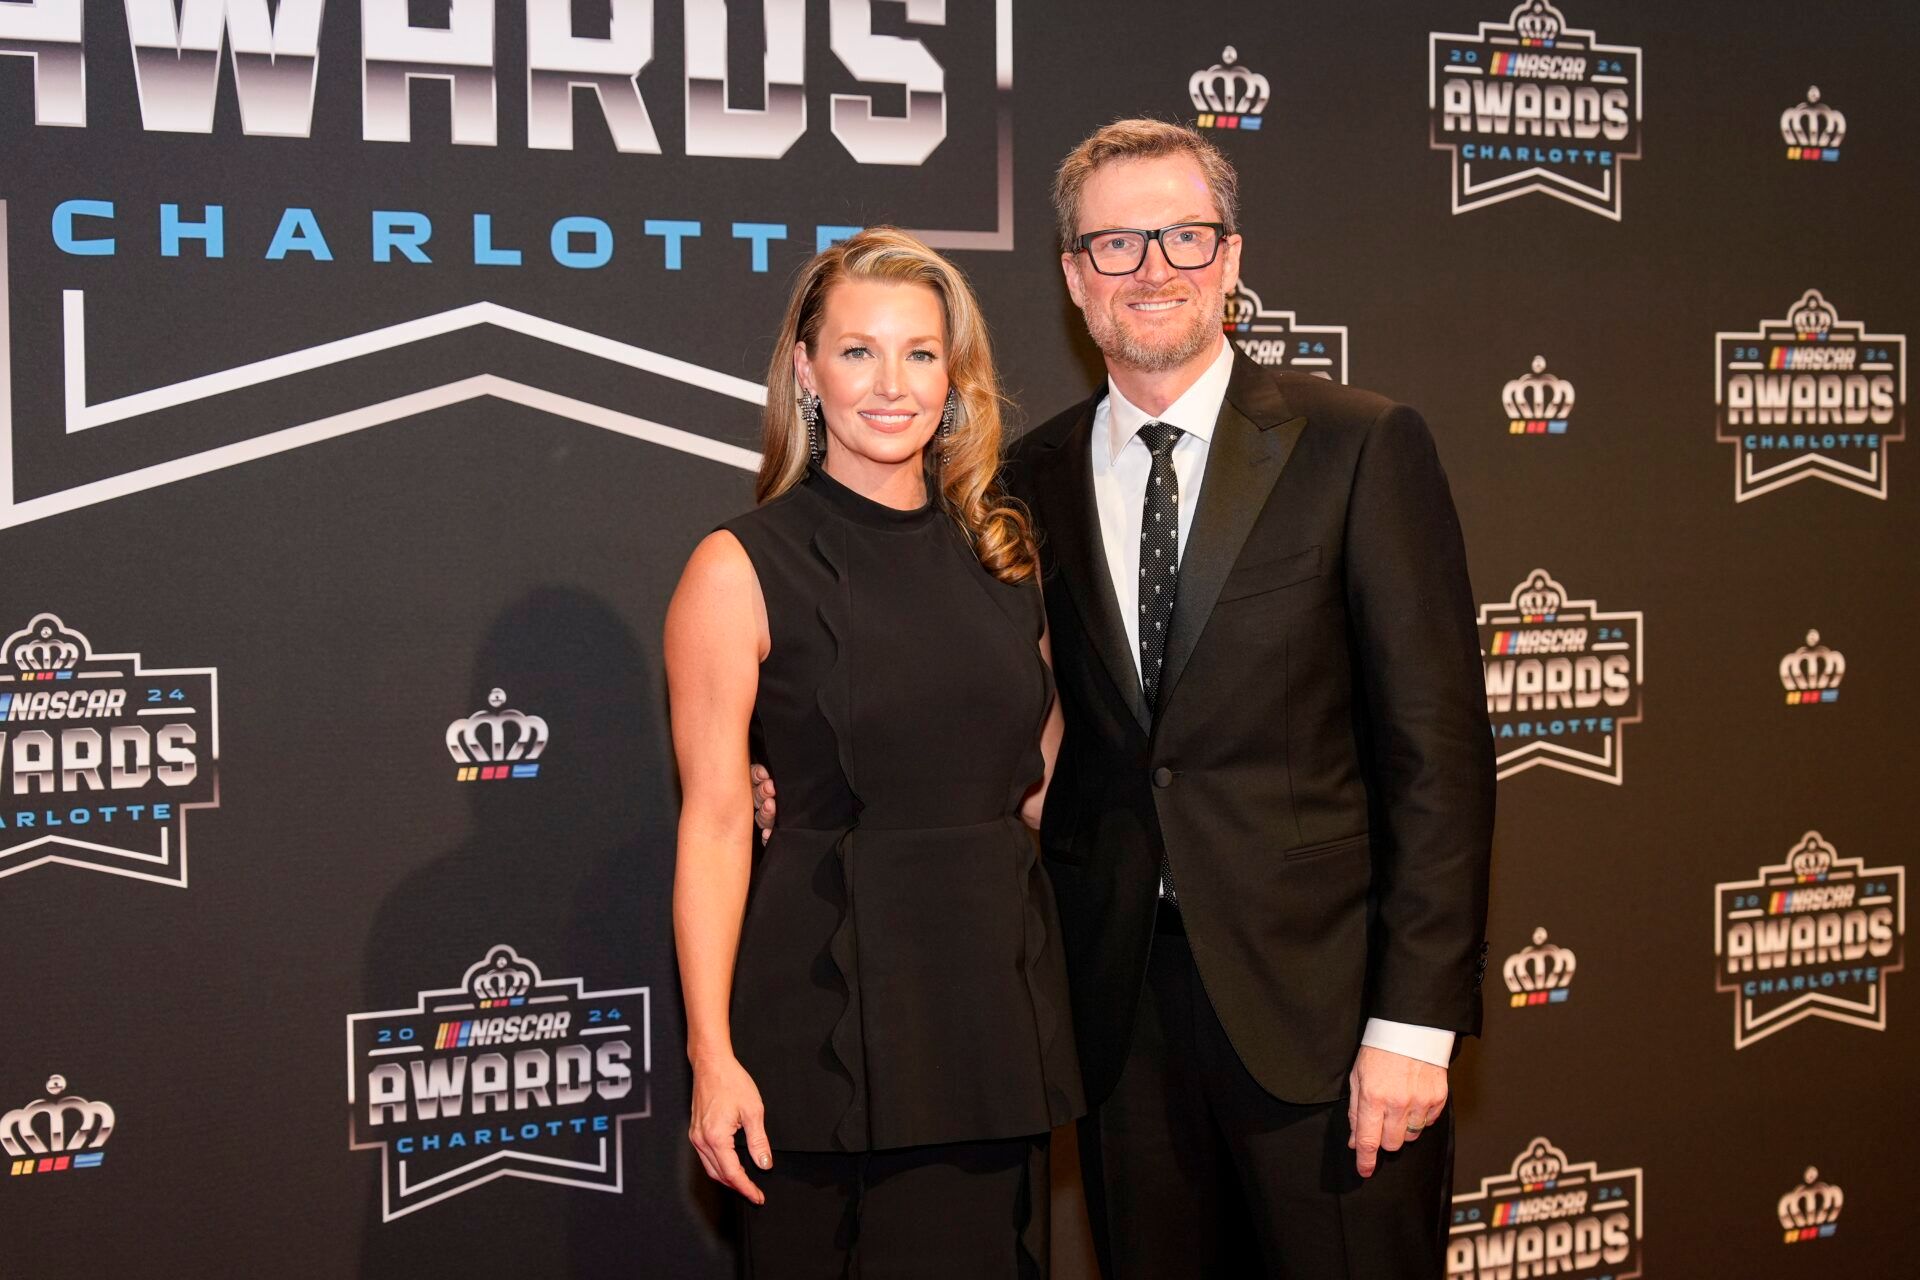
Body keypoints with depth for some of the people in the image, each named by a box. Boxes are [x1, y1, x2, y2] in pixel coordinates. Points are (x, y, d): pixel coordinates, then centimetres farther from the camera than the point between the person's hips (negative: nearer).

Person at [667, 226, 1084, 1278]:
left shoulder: (1001, 554, 9)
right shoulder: (742, 569, -6)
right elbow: (713, 823, -10)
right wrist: (713, 1054, -14)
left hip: (1000, 989, 5)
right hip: (834, 1003, -4)